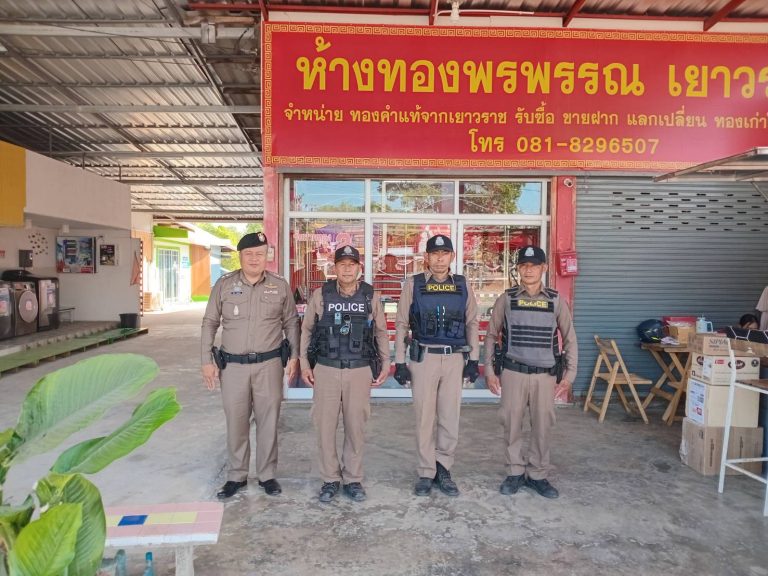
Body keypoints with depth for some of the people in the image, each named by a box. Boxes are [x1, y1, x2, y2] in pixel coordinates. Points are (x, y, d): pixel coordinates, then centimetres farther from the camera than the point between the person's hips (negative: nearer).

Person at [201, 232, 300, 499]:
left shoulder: (280, 286, 0)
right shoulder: (224, 284, 0)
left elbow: (291, 322, 8)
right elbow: (209, 323, 5)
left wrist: (294, 356, 3)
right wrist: (207, 360, 1)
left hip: (269, 364, 0)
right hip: (233, 365, 0)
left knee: (268, 421, 8)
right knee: (236, 422, 9)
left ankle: (267, 475, 25)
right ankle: (236, 476, 27)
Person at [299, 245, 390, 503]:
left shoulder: (372, 297, 1)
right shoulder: (320, 295, 0)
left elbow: (381, 333, 9)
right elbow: (306, 329, 7)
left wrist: (385, 364, 6)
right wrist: (304, 363, 2)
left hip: (360, 370, 0)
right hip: (325, 369, 0)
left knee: (356, 426, 8)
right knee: (325, 426, 5)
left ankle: (353, 479, 24)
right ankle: (330, 479, 22)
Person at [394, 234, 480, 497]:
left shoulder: (463, 285, 6)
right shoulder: (413, 284, -1)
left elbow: (471, 324, 11)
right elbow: (401, 325, 1)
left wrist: (473, 360, 6)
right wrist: (399, 362, -2)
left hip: (455, 358, 2)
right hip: (423, 357, -2)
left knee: (450, 418, 7)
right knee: (425, 418, 5)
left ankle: (443, 469, 23)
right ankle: (426, 473, 19)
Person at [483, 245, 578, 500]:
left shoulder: (556, 301, 3)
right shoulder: (506, 299, 1)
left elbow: (569, 338, 9)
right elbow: (491, 335, 6)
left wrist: (569, 374, 4)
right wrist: (489, 371, 1)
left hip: (545, 374, 1)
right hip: (513, 372, 0)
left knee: (543, 426, 6)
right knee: (512, 424, 6)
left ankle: (537, 474, 24)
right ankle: (515, 472, 23)